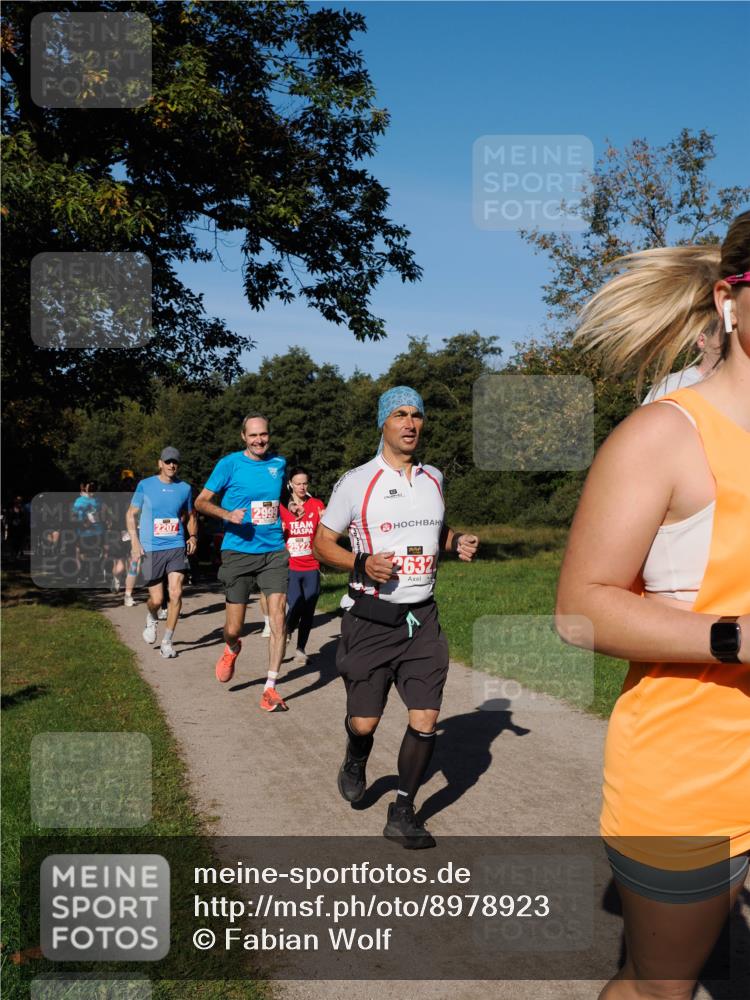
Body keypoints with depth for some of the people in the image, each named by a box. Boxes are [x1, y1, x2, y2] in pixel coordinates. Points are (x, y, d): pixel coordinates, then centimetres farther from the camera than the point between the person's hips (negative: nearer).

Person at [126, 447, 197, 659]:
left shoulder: (185, 488, 7)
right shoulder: (145, 485, 2)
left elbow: (191, 516, 21)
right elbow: (131, 514, 8)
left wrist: (193, 536, 4)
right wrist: (135, 542, -3)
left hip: (176, 547, 1)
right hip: (151, 549, -1)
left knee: (176, 593, -11)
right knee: (157, 599, 1)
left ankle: (167, 641, 4)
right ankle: (151, 620, 38)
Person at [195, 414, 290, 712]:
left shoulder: (279, 463, 9)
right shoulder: (230, 463, -3)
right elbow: (201, 502, -2)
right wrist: (228, 514, -19)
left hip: (274, 552, 2)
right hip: (238, 552, -2)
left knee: (278, 617, -11)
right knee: (233, 628, 3)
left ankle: (270, 688, -1)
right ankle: (232, 650, 41)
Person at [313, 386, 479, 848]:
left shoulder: (434, 478, 9)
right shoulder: (356, 482, -5)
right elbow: (322, 543, 0)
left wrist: (459, 542, 4)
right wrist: (362, 563, -18)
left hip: (423, 618, 4)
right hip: (370, 619, -3)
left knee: (426, 719, -4)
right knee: (364, 722, 4)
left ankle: (403, 812, 16)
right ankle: (355, 764, 41)